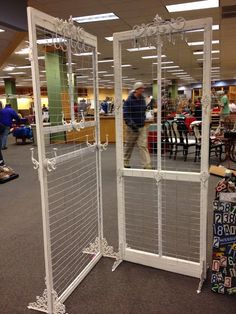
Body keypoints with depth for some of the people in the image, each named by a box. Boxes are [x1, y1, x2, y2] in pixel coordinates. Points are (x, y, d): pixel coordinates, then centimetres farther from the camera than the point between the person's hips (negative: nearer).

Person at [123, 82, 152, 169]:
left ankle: (147, 165, -4)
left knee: (143, 146, -3)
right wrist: (132, 125, -26)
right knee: (129, 146, 9)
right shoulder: (129, 101, -12)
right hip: (132, 128, -4)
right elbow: (126, 115, -18)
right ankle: (125, 163, 26)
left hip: (142, 127, 4)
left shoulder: (142, 99, 7)